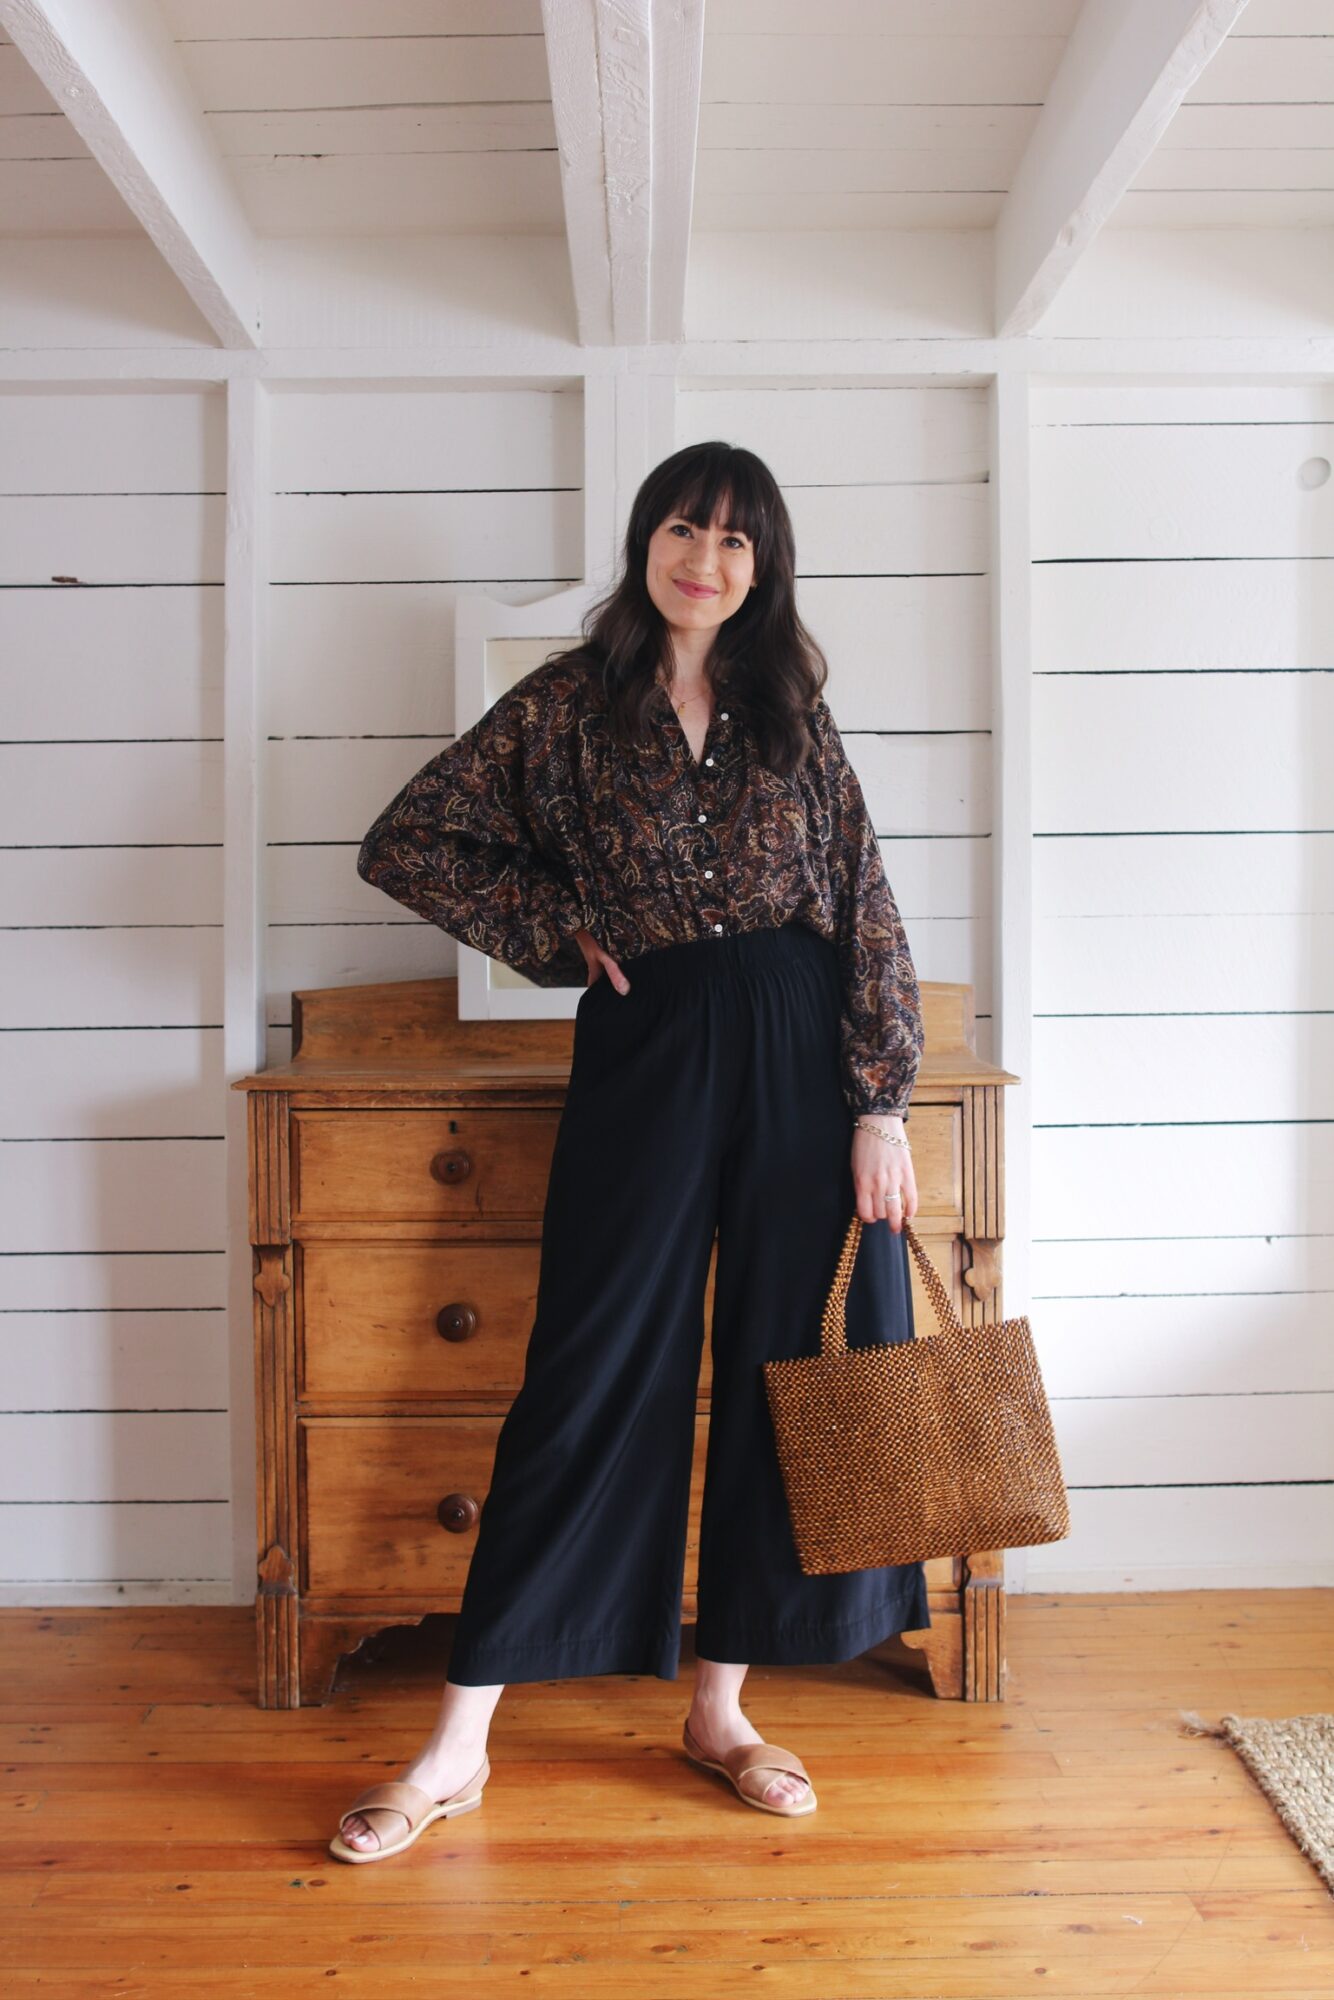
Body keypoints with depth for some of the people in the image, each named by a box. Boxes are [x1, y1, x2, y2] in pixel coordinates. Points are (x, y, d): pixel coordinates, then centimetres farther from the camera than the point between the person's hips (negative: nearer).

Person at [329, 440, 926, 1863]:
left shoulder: (790, 716, 8)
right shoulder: (566, 705, 3)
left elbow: (869, 912, 4)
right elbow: (404, 845, 5)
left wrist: (880, 1104, -4)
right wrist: (568, 929, -1)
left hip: (803, 1055, 2)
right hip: (645, 1054, -2)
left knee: (783, 1371, 6)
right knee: (595, 1378, -1)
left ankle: (720, 1704, 24)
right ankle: (459, 1744, 12)